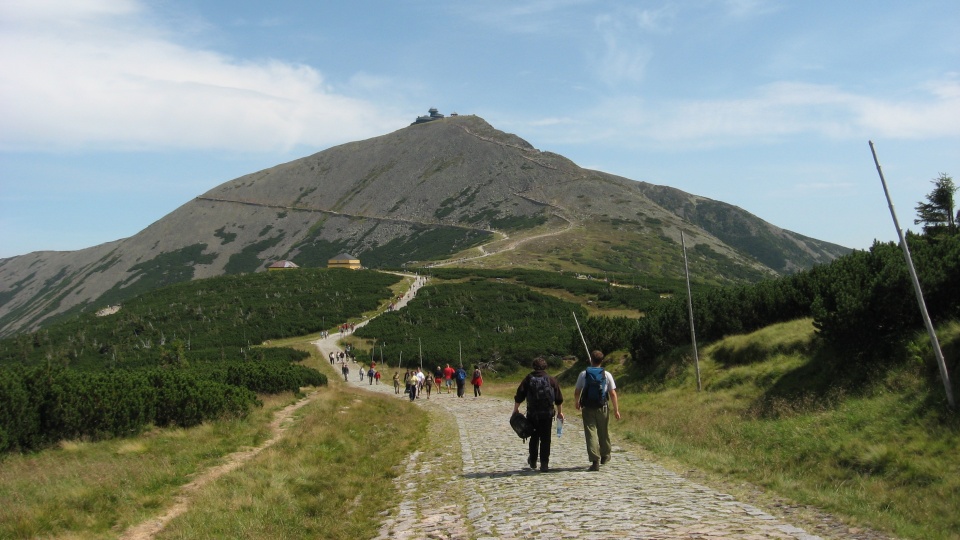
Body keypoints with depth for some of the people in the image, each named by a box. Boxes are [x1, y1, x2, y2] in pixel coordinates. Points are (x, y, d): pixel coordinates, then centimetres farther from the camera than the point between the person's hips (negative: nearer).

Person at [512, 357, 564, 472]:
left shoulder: (528, 379, -1)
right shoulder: (551, 379, 2)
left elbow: (519, 396, -1)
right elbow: (559, 398, 5)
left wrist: (516, 409, 10)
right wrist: (560, 412, 15)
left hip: (532, 413, 0)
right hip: (547, 414, 0)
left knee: (534, 438, 17)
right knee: (545, 439, 4)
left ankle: (533, 461, 26)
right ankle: (544, 464, 0)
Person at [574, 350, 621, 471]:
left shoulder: (583, 374, -2)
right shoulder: (606, 375, -2)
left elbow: (577, 392, 4)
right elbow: (613, 394, -4)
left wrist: (577, 403, 24)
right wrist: (616, 409, 3)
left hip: (587, 408, -1)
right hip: (602, 408, 1)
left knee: (591, 433, -3)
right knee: (603, 433, 18)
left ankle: (595, 461, -12)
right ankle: (605, 456, 35)